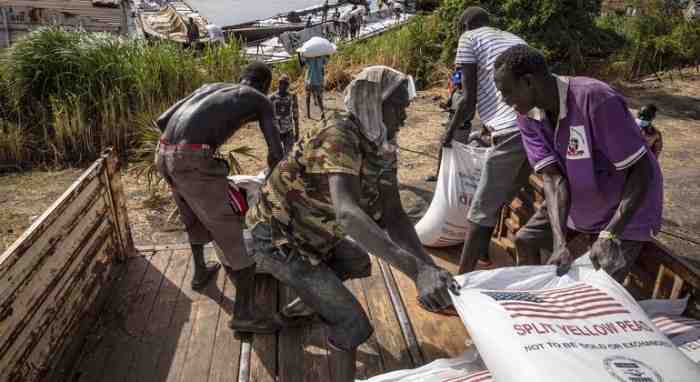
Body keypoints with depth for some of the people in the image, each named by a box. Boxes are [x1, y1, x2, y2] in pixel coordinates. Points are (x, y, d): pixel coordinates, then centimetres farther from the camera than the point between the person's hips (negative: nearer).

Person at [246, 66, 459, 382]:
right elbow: (347, 213, -46)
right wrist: (416, 270, -56)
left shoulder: (383, 148, -4)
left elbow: (392, 216, -9)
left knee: (358, 264, 30)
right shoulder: (339, 134, -31)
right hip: (278, 240, -9)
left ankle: (303, 304, 49)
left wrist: (430, 267, -24)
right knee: (352, 324, -10)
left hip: (308, 233, 9)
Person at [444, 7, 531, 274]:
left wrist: (450, 132, 17)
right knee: (500, 198, 24)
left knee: (482, 210, 0)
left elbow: (469, 100, 1)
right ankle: (482, 253, 41)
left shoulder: (469, 39, 9)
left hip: (512, 131, -7)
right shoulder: (515, 39, 30)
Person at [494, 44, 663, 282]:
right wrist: (560, 243, -33)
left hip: (627, 206, -6)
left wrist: (609, 235, -35)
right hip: (576, 198, 6)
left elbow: (642, 170, -27)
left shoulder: (597, 100, -33)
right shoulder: (527, 116, -14)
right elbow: (552, 177, -21)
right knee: (525, 240, 7)